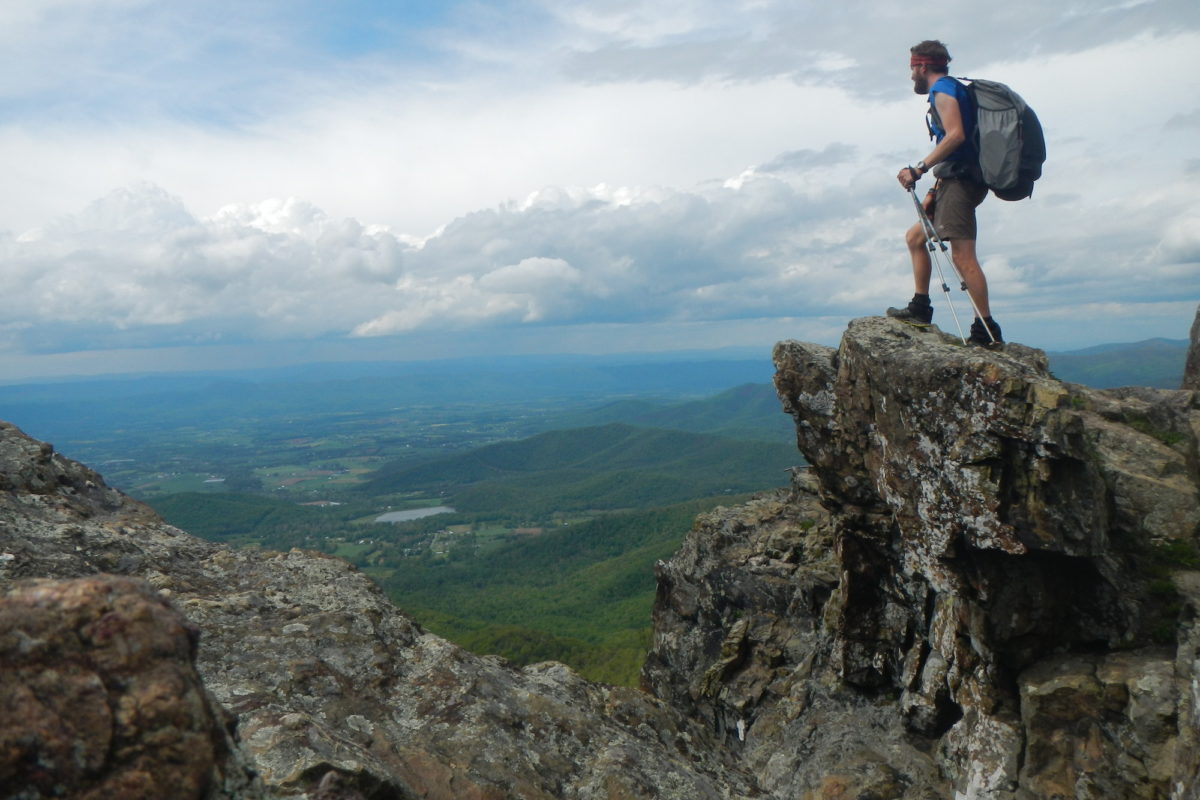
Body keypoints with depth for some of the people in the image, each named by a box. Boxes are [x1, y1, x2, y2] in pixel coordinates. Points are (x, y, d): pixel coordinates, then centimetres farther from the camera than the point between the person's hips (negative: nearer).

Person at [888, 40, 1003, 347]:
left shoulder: (942, 88, -4)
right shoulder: (953, 90, 27)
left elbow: (956, 135, -21)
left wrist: (919, 169, -23)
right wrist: (935, 191, 20)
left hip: (960, 180, -11)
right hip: (956, 181, 11)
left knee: (962, 254, -16)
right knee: (915, 236, 18)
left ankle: (986, 330, -18)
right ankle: (920, 308, 17)